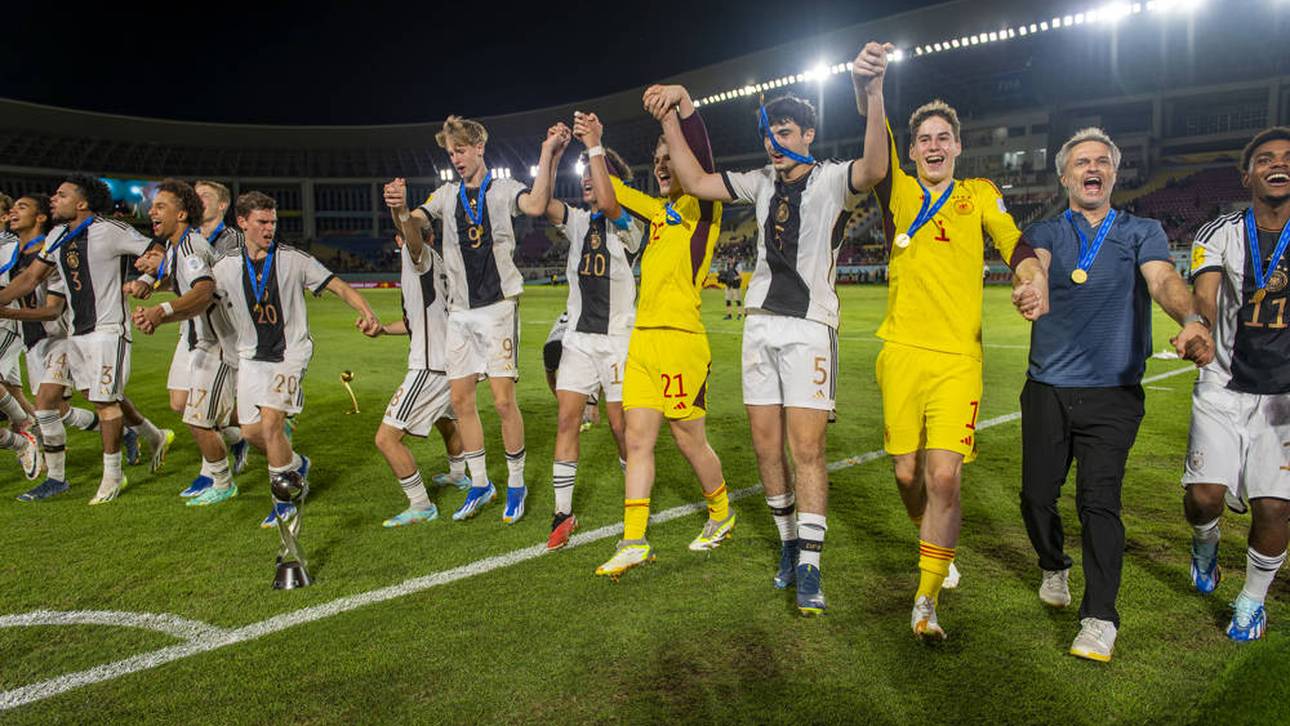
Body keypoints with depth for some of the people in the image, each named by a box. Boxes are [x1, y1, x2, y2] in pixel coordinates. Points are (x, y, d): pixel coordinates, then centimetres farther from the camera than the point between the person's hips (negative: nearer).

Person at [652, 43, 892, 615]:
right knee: (766, 445, 8)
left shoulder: (831, 179, -5)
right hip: (760, 324, 6)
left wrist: (872, 96, -43)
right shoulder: (761, 182, 12)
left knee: (807, 449, -6)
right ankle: (789, 542, 26)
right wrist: (670, 123, 5)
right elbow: (696, 183, 13)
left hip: (809, 328, -5)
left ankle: (809, 569, 2)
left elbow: (874, 170, -27)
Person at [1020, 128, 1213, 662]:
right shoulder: (1045, 232, 9)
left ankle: (1100, 618, -3)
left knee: (1099, 499, -11)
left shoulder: (1142, 232, 9)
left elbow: (1164, 279, -11)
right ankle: (1054, 567, 34)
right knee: (1037, 494, 4)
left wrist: (1191, 319, -35)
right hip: (1048, 389, 1)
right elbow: (1034, 259, -16)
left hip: (1113, 393, -1)